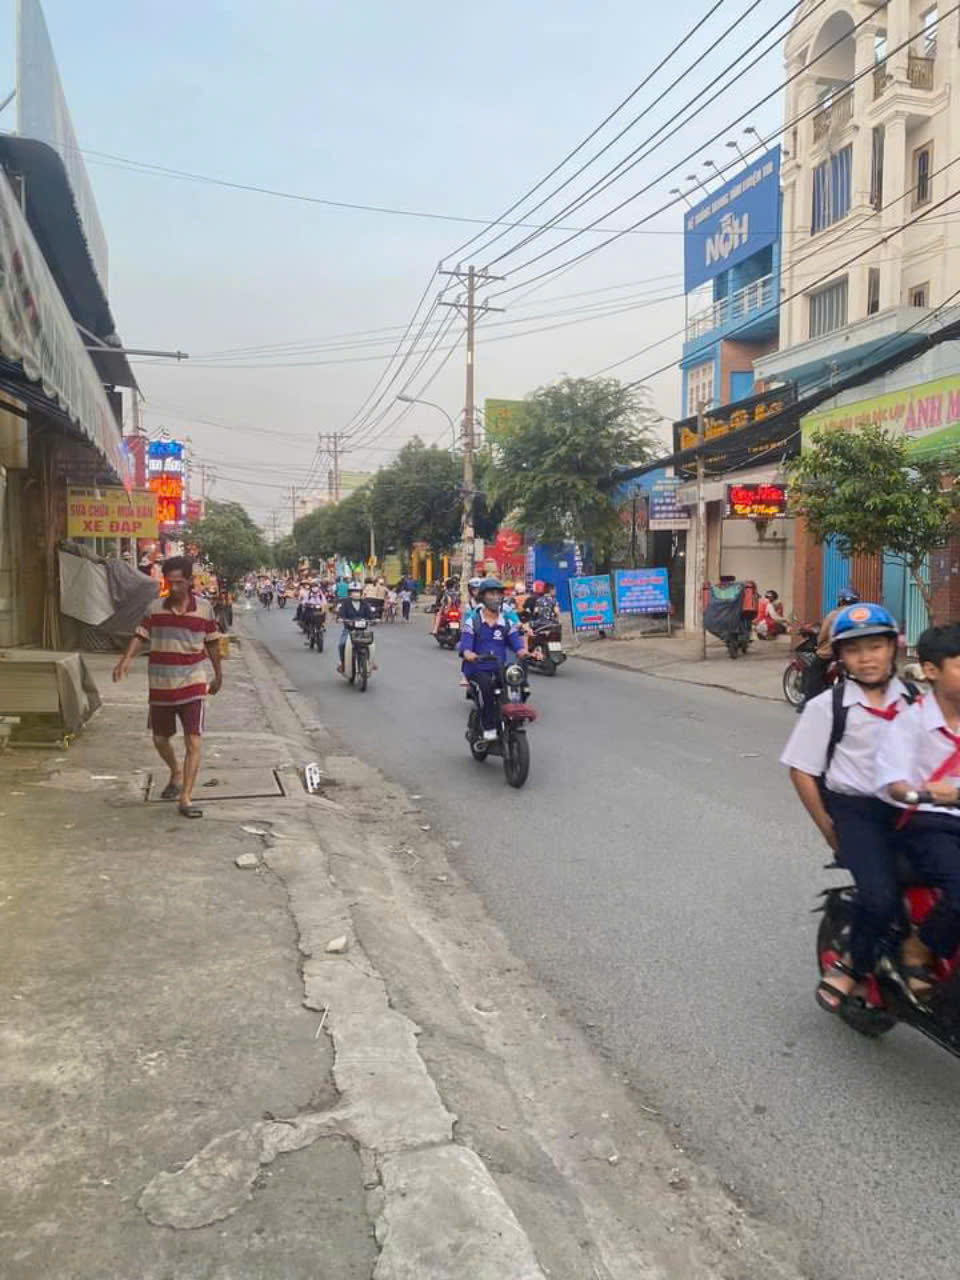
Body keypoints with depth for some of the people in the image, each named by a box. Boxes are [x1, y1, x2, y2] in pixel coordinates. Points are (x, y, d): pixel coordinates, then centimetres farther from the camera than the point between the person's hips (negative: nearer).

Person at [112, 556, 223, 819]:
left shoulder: (204, 608, -4)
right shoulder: (155, 608, -1)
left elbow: (212, 642, 6)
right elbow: (140, 636, -5)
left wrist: (218, 674, 13)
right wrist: (126, 659, -23)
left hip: (193, 686, -2)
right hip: (161, 687, 2)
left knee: (193, 743, -9)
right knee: (160, 740, 15)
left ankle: (186, 798, -3)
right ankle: (176, 774, 44)